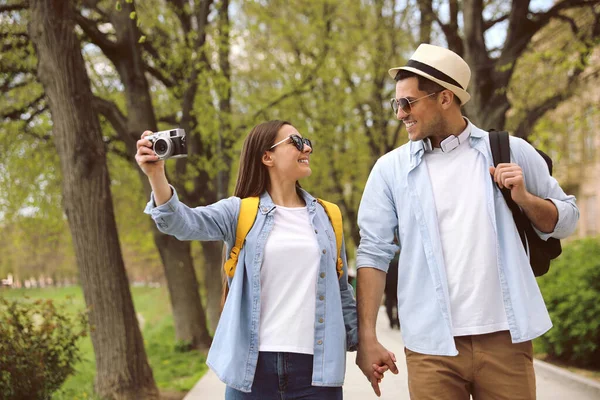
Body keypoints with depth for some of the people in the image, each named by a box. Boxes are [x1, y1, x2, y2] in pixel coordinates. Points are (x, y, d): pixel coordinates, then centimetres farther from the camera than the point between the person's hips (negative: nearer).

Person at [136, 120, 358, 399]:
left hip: (315, 365, 2)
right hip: (253, 363, -2)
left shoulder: (325, 216, 11)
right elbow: (184, 223, -13)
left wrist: (361, 342, 7)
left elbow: (341, 290, 16)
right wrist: (156, 175, -30)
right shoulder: (241, 212, 3)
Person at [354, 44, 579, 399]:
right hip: (431, 344, 0)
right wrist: (367, 337, -6)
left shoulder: (511, 152, 4)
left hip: (505, 337, 0)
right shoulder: (391, 169, 3)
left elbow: (567, 218, 11)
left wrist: (524, 199, -8)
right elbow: (374, 253, 0)